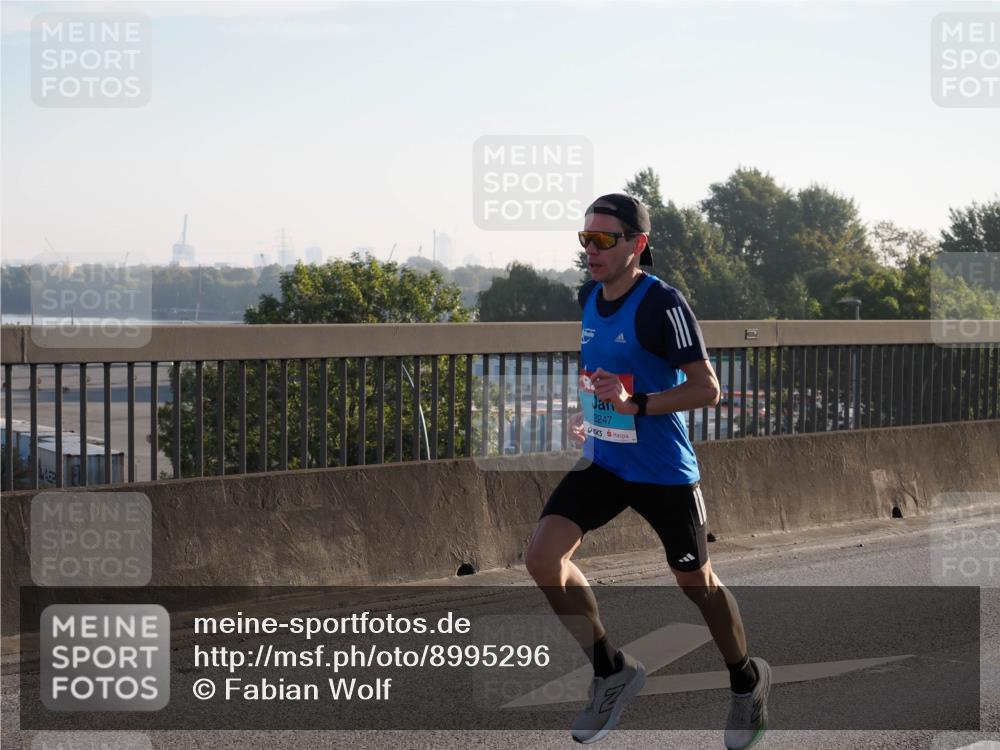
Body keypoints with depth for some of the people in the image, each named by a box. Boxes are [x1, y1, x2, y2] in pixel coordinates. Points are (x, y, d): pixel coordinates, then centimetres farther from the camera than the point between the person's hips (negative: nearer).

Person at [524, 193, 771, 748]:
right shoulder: (588, 297, 4)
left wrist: (635, 403, -29)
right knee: (542, 557, -12)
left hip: (665, 472, -6)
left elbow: (707, 388, -20)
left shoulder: (662, 304, -19)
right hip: (603, 463, 6)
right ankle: (611, 671, 5)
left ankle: (747, 681, 37)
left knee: (697, 583, 9)